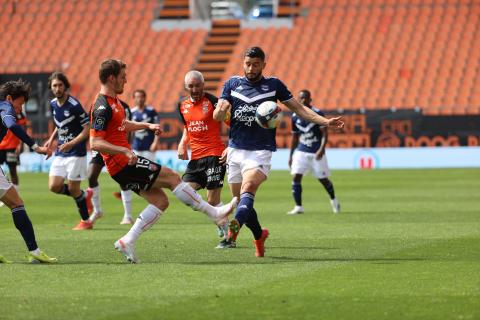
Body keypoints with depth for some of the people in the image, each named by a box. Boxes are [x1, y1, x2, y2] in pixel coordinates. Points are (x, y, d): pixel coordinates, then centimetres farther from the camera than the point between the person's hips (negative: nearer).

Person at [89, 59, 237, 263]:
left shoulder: (113, 101, 14)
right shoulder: (102, 107, -18)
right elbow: (95, 143, -25)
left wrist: (147, 126, 24)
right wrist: (124, 151, -32)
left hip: (126, 163, 10)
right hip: (122, 164, -10)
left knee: (160, 201, 7)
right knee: (172, 177, -6)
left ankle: (127, 241, 4)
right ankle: (214, 213, 2)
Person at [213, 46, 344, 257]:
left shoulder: (274, 85, 4)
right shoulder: (232, 84, 8)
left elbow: (299, 109, 8)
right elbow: (217, 117, 5)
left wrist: (325, 121, -3)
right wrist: (221, 110, -20)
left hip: (260, 151, -3)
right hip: (235, 150, 3)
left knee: (248, 188, -27)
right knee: (240, 199, 7)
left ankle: (236, 225, -48)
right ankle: (259, 235, 31)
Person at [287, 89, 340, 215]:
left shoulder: (318, 114, -8)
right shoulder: (295, 117, 5)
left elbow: (325, 133, -10)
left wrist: (322, 149, -23)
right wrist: (291, 155, 15)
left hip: (316, 152, -3)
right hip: (301, 151, 3)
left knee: (323, 179, 4)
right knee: (296, 177, -11)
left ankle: (333, 200, 30)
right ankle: (298, 207, -6)